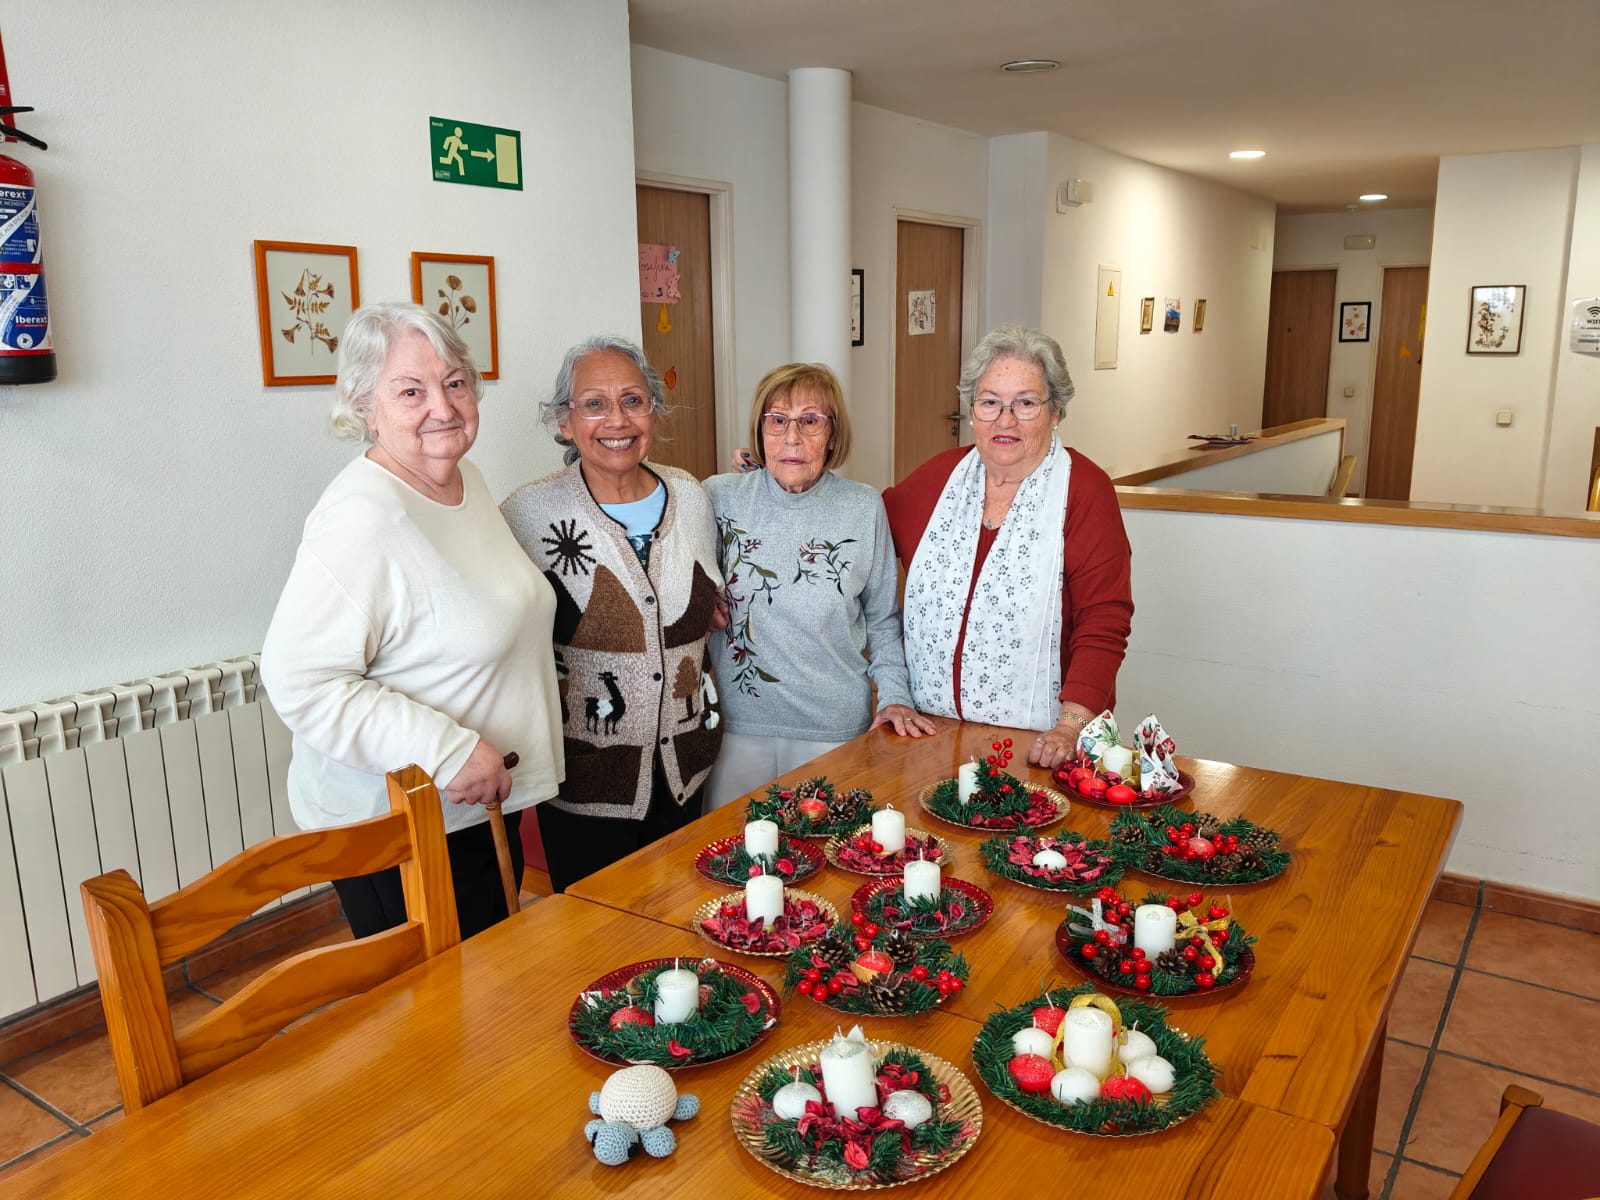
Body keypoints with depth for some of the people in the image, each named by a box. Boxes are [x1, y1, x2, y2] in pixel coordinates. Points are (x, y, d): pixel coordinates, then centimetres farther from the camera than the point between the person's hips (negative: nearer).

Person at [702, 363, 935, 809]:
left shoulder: (864, 509, -2)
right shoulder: (718, 497, -3)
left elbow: (882, 619, 8)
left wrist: (895, 695, 1)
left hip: (837, 729, 0)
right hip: (738, 723, 1)